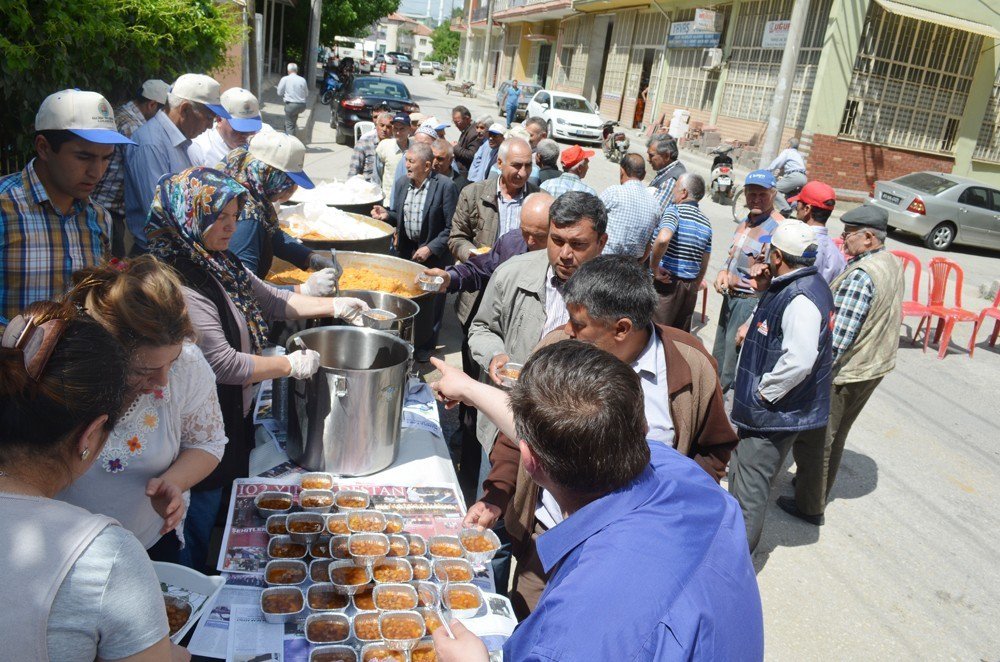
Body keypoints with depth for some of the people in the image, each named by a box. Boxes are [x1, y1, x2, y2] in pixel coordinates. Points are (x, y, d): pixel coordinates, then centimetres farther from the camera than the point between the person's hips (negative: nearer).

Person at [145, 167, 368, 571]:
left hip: (233, 416, 10)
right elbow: (225, 364, -27)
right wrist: (291, 365, -16)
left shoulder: (220, 266, 4)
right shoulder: (180, 286, -27)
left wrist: (334, 306, 5)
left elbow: (272, 301, 15)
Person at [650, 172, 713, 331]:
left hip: (667, 282, -7)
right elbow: (704, 265, 16)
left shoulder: (675, 210, -10)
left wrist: (654, 267, -18)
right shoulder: (706, 223, 13)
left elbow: (663, 239, -30)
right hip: (690, 285, 7)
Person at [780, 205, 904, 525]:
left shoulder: (860, 275, -26)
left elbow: (838, 337, -29)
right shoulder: (893, 264, 4)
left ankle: (809, 506, 18)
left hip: (844, 371, -9)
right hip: (875, 366, 9)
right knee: (834, 436, 23)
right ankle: (818, 491, 39)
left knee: (814, 438, 6)